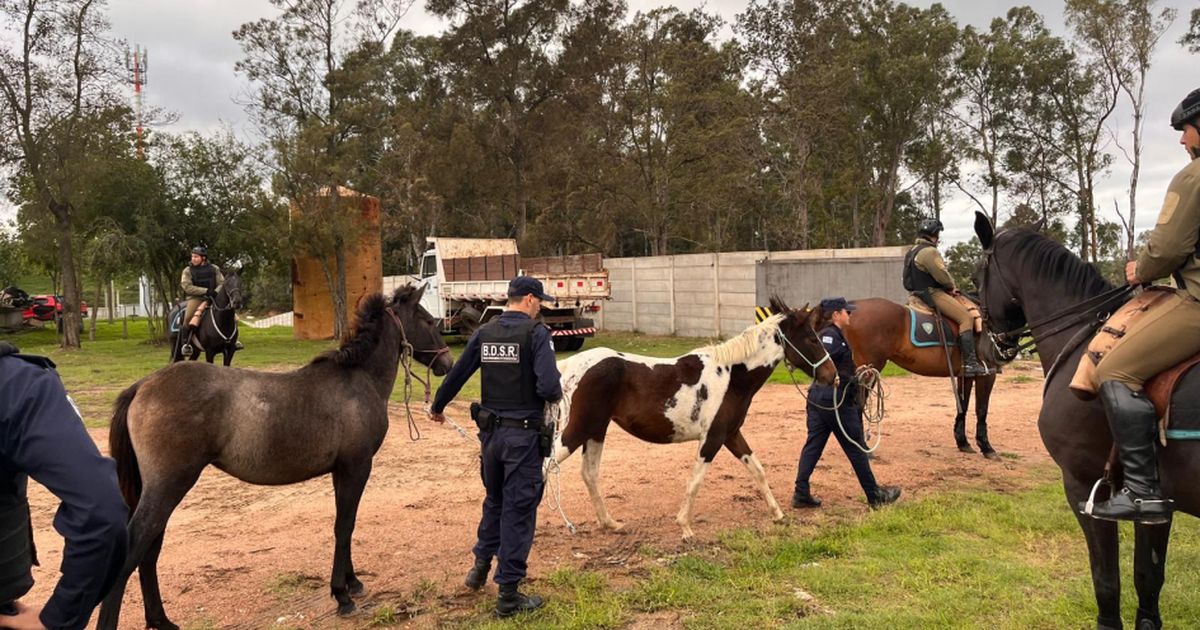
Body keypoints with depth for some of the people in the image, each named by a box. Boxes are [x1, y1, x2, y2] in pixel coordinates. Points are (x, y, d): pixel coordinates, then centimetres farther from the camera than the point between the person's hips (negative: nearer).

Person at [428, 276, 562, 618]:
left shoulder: (484, 333, 4)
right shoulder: (536, 332, -13)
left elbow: (456, 375, 11)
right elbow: (549, 387, -24)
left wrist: (437, 407, 28)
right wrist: (556, 394, 0)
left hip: (491, 432, 6)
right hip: (524, 435, -5)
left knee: (494, 500, 27)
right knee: (519, 510, 5)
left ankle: (481, 565, 38)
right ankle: (508, 594, 12)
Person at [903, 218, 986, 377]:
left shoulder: (913, 251, 18)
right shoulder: (929, 252, -16)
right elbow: (942, 276, -19)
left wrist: (949, 288, 16)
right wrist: (951, 287, 2)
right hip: (932, 294, -11)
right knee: (966, 318, -17)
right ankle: (970, 363, -25)